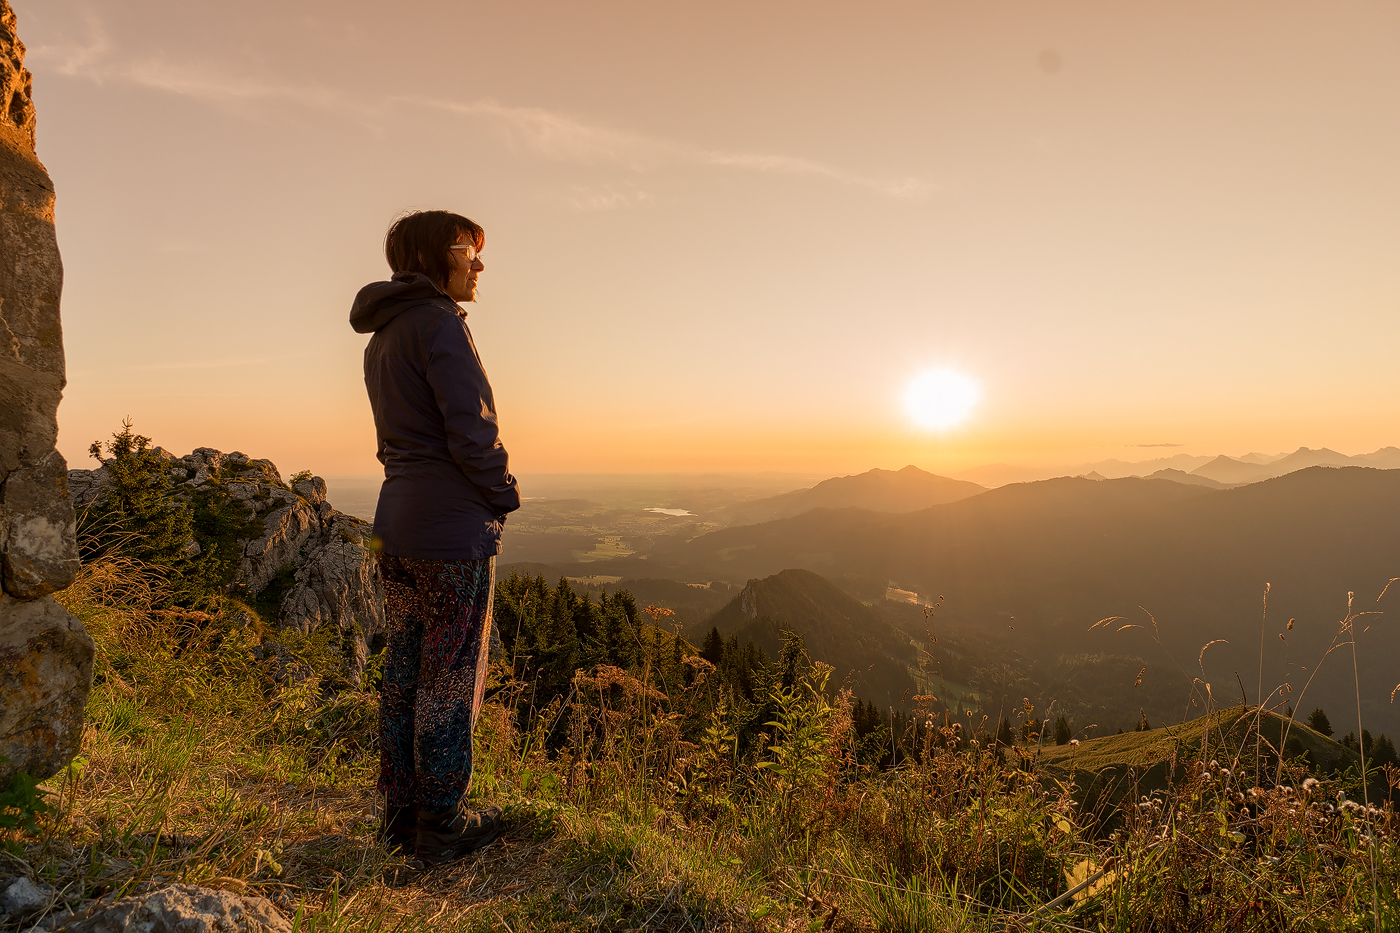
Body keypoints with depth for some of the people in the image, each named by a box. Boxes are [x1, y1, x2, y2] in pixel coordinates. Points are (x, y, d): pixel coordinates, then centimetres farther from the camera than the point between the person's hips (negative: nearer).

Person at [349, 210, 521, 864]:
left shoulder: (382, 337, 17)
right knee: (451, 679, 2)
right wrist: (504, 497, -3)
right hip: (456, 529, -9)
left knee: (404, 671, 14)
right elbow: (471, 431, -19)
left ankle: (401, 813, 27)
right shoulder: (438, 321, -12)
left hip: (397, 523, 9)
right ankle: (441, 824, 15)